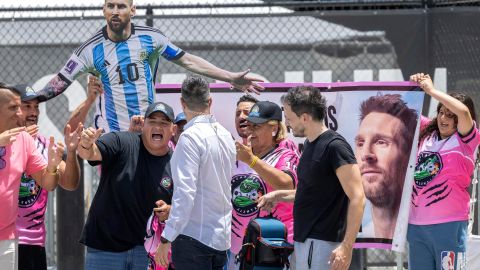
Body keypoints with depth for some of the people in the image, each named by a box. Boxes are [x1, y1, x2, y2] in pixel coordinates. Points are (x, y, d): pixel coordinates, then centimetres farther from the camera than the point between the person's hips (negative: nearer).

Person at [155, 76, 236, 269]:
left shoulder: (191, 137, -13)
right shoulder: (225, 136, 10)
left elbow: (185, 192, -20)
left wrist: (167, 238, -18)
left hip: (194, 235, -8)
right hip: (221, 236, 8)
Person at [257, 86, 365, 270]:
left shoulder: (334, 146, -16)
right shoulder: (310, 144, 13)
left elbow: (357, 198, -20)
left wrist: (346, 246, -26)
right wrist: (278, 196, 16)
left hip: (321, 243, -10)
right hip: (305, 239, 10)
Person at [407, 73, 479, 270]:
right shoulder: (427, 132, 11)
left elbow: (463, 111, -21)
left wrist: (431, 90, -13)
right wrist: (414, 87, 1)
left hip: (448, 225, -5)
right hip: (416, 224, 5)